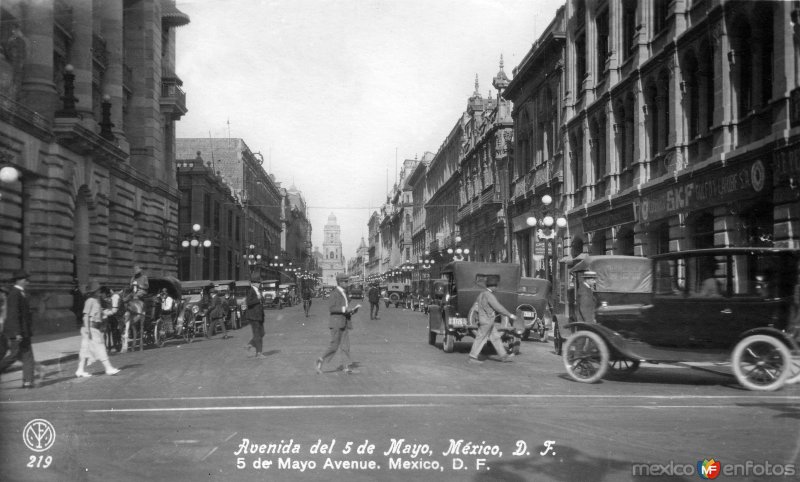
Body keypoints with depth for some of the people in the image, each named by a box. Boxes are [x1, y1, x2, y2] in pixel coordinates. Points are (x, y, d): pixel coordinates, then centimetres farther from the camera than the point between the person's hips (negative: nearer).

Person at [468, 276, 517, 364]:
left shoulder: (482, 294, 9)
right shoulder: (489, 295, -21)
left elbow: (476, 304, 18)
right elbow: (499, 307, -21)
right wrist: (510, 315, -14)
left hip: (485, 320, 9)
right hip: (487, 321, -9)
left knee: (495, 337, 12)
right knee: (481, 339, -1)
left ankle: (503, 356, 17)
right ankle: (473, 357, 6)